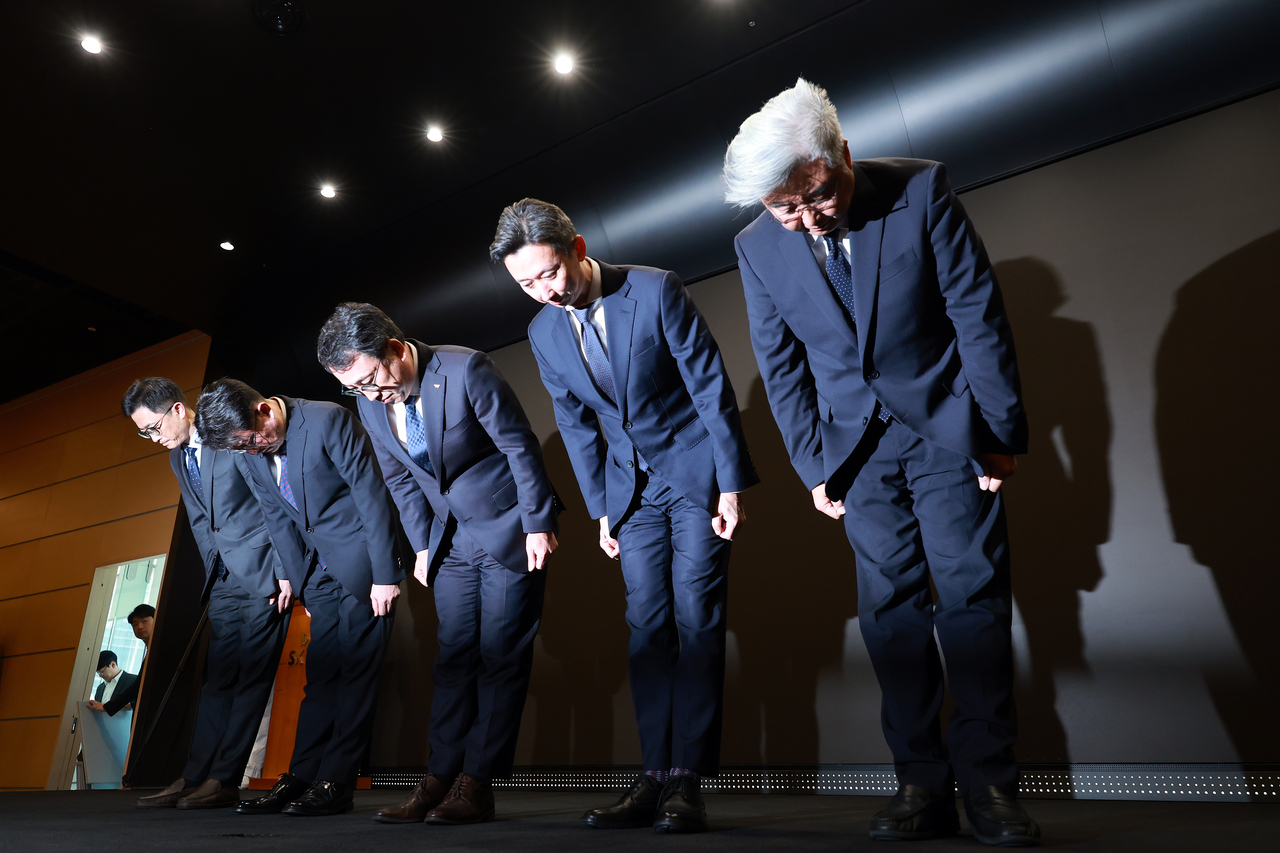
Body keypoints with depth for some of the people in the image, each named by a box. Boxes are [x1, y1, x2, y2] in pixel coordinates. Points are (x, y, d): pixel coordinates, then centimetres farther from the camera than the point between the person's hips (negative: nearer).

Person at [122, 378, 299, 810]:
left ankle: (223, 781, 3)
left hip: (265, 573, -7)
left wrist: (286, 571, -14)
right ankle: (194, 778, 13)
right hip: (225, 580, 7)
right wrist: (215, 569, 6)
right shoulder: (177, 456, 15)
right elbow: (200, 523, 18)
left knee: (250, 677, -3)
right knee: (217, 680, 8)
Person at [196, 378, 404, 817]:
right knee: (321, 673, 8)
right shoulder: (247, 454, 3)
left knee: (355, 670, -3)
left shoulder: (328, 420, -19)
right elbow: (279, 522, 10)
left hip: (362, 562, -6)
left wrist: (385, 574, -18)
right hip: (321, 571, 6)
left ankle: (335, 785, 3)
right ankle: (300, 778, 15)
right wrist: (298, 579, 6)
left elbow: (371, 494, -19)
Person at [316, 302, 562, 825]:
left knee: (501, 655, -3)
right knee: (454, 655, 6)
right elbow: (400, 479, 10)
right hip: (452, 539, 6)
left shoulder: (466, 370, -22)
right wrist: (423, 545, 8)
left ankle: (476, 783, 3)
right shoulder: (369, 401, -2)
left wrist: (538, 525, -15)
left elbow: (520, 446, -17)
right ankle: (440, 778, 11)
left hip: (509, 527, -5)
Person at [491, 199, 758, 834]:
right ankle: (655, 777, 7)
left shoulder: (655, 290, -14)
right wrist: (601, 510, 7)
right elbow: (576, 426, 8)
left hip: (695, 466, -4)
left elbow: (711, 384, -12)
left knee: (696, 617, -7)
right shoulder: (544, 333, 1)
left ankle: (687, 779, -2)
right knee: (646, 625, 2)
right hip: (632, 485, 5)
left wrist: (731, 484, -13)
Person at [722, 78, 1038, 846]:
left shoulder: (921, 189, -11)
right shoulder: (759, 247, -4)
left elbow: (978, 314, -8)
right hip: (858, 443, 2)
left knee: (972, 596, -3)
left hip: (946, 424, -2)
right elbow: (781, 369, 2)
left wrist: (1003, 430, -6)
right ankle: (923, 784, 11)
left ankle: (989, 782, 9)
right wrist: (814, 464, 1)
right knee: (890, 608, 2)